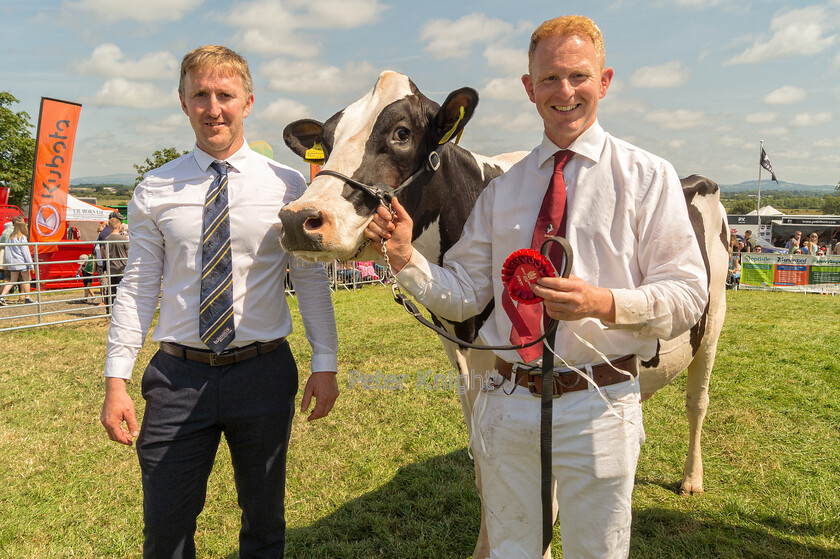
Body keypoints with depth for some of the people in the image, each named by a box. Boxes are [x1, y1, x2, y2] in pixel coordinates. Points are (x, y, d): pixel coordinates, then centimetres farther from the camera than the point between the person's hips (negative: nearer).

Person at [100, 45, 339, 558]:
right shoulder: (155, 191, 1)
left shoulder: (287, 185, -2)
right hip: (179, 375, 1)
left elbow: (311, 278, 0)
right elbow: (138, 288, 2)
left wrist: (325, 363, -4)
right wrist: (116, 380, -1)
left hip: (264, 371, 0)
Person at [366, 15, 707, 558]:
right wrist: (405, 258, -13)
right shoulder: (502, 188, 6)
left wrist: (604, 304, -26)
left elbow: (688, 294, -9)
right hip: (506, 404, 3)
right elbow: (464, 292, 4)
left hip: (597, 408, -3)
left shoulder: (648, 176, -4)